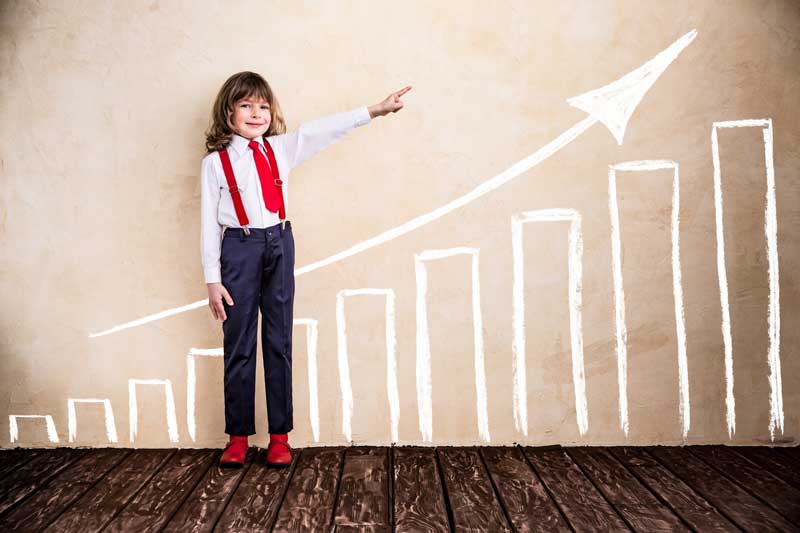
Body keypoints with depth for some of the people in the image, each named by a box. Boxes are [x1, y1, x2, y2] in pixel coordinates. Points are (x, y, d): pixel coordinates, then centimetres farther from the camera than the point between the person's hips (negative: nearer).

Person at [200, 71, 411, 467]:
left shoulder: (280, 149, 8)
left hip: (279, 245, 3)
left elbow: (325, 130, 2)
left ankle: (279, 436, 17)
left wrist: (376, 109, -6)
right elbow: (209, 221, -1)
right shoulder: (215, 162, 0)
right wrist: (212, 279, -4)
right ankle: (237, 436, 19)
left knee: (279, 341, 7)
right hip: (239, 248, -2)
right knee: (238, 345, 5)